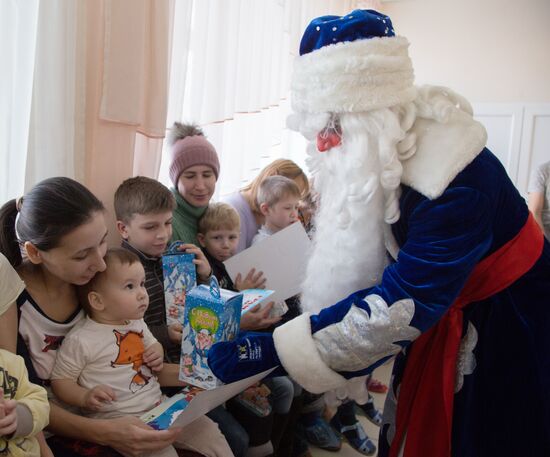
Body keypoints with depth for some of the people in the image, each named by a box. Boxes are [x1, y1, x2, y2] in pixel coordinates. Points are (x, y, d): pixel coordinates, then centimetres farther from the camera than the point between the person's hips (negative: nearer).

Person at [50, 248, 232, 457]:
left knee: (209, 432, 4)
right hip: (118, 419, -6)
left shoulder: (137, 323, 8)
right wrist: (85, 397, -23)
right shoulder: (81, 340, -13)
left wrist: (158, 353, 4)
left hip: (159, 406, 7)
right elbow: (60, 380, -5)